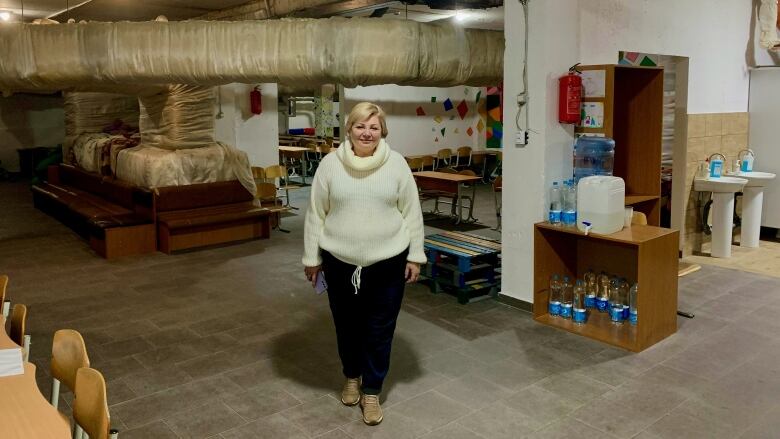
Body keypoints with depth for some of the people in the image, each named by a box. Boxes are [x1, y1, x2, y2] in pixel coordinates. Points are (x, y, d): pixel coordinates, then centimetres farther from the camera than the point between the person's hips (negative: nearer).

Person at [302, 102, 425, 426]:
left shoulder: (396, 164, -5)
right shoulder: (331, 164, -4)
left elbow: (411, 213, -1)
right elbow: (316, 214, 0)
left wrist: (415, 256, -1)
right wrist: (311, 257, 2)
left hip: (387, 262, -1)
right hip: (340, 261, 1)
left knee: (380, 329, 8)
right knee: (347, 325, 16)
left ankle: (371, 392, 25)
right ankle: (351, 377, 41)